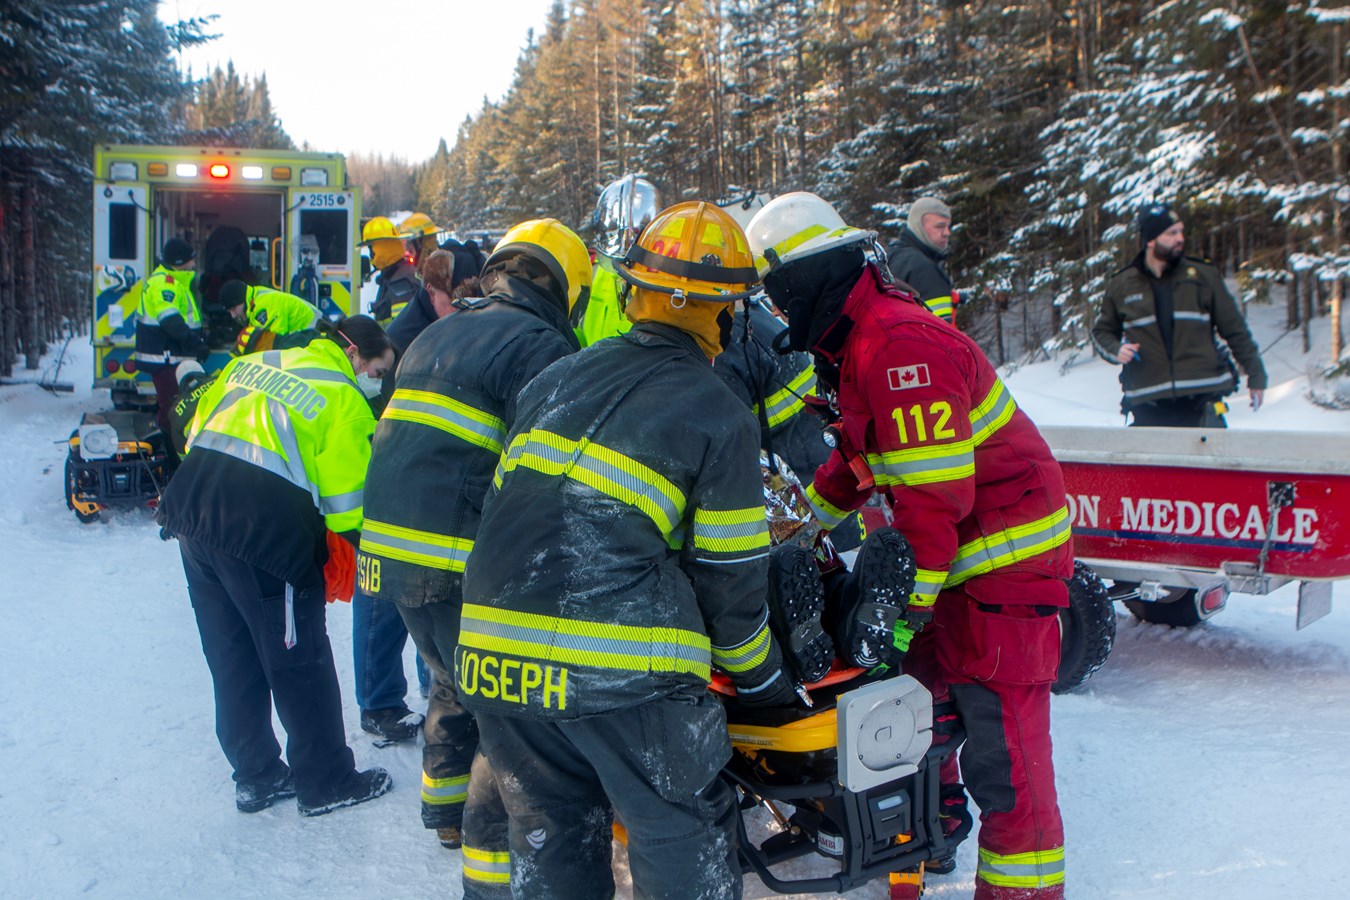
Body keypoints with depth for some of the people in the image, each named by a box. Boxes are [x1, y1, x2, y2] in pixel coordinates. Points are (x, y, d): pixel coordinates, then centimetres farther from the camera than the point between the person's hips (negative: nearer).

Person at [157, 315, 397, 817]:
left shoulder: (251, 363, 16)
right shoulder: (344, 398, -3)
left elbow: (197, 427, 17)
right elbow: (344, 493, -6)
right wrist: (344, 559, 5)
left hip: (192, 507, 7)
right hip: (266, 531, -7)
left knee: (232, 656, 18)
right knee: (300, 662, 7)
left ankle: (255, 776, 30)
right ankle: (326, 783, 19)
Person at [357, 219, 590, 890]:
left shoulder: (436, 335, 19)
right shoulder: (539, 345, -9)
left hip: (390, 548, 10)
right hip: (463, 561, -9)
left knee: (453, 678, 28)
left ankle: (445, 806, 45)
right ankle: (491, 868, 4)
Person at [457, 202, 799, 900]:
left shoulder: (553, 379, 14)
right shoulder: (718, 416, -2)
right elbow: (729, 580, -1)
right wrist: (764, 680, 14)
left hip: (494, 658, 6)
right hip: (624, 673, -6)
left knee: (551, 843, 20)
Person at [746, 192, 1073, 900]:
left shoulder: (901, 345, -23)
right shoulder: (854, 343, 11)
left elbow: (935, 494, -27)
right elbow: (862, 455, 22)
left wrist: (901, 603, -25)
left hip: (1004, 557, -10)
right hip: (953, 550, 10)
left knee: (1000, 742, -7)